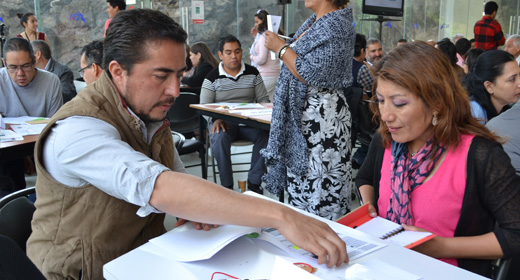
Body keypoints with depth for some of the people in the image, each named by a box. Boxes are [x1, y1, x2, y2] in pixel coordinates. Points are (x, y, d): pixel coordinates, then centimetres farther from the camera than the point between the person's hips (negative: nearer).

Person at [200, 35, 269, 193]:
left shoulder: (252, 73, 10)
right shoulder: (212, 78, 4)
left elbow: (263, 99, 10)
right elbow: (204, 107, 1)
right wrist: (217, 119, -20)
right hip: (223, 121, -1)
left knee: (266, 134, -29)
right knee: (219, 138, -35)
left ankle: (254, 182, -18)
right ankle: (227, 185, -22)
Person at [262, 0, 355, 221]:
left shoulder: (336, 25, -13)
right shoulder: (315, 22, 16)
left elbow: (312, 75, -21)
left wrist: (281, 47, -12)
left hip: (323, 117, -10)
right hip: (299, 115, 10)